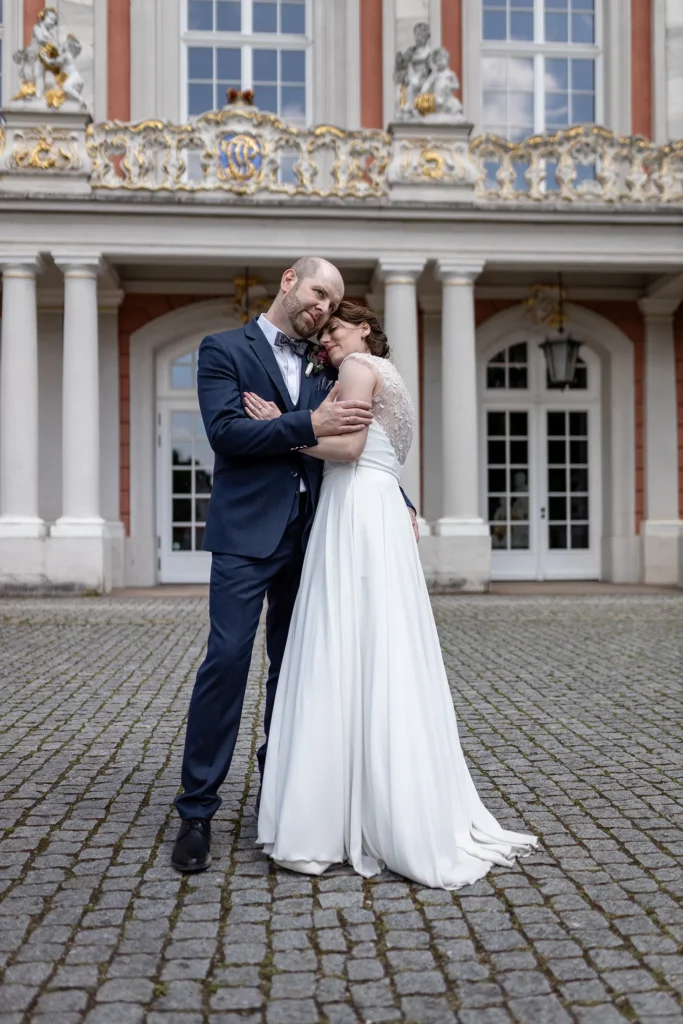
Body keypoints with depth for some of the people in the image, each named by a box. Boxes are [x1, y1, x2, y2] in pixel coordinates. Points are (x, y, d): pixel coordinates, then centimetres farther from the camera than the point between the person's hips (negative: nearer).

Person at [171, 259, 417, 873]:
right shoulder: (224, 349, 2)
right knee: (227, 659, -10)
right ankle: (197, 811, 0)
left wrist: (399, 501, 5)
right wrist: (307, 425, -19)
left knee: (293, 667, 10)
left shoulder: (325, 368, 17)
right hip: (248, 532, -5)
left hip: (308, 538, 5)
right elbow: (225, 430, -12)